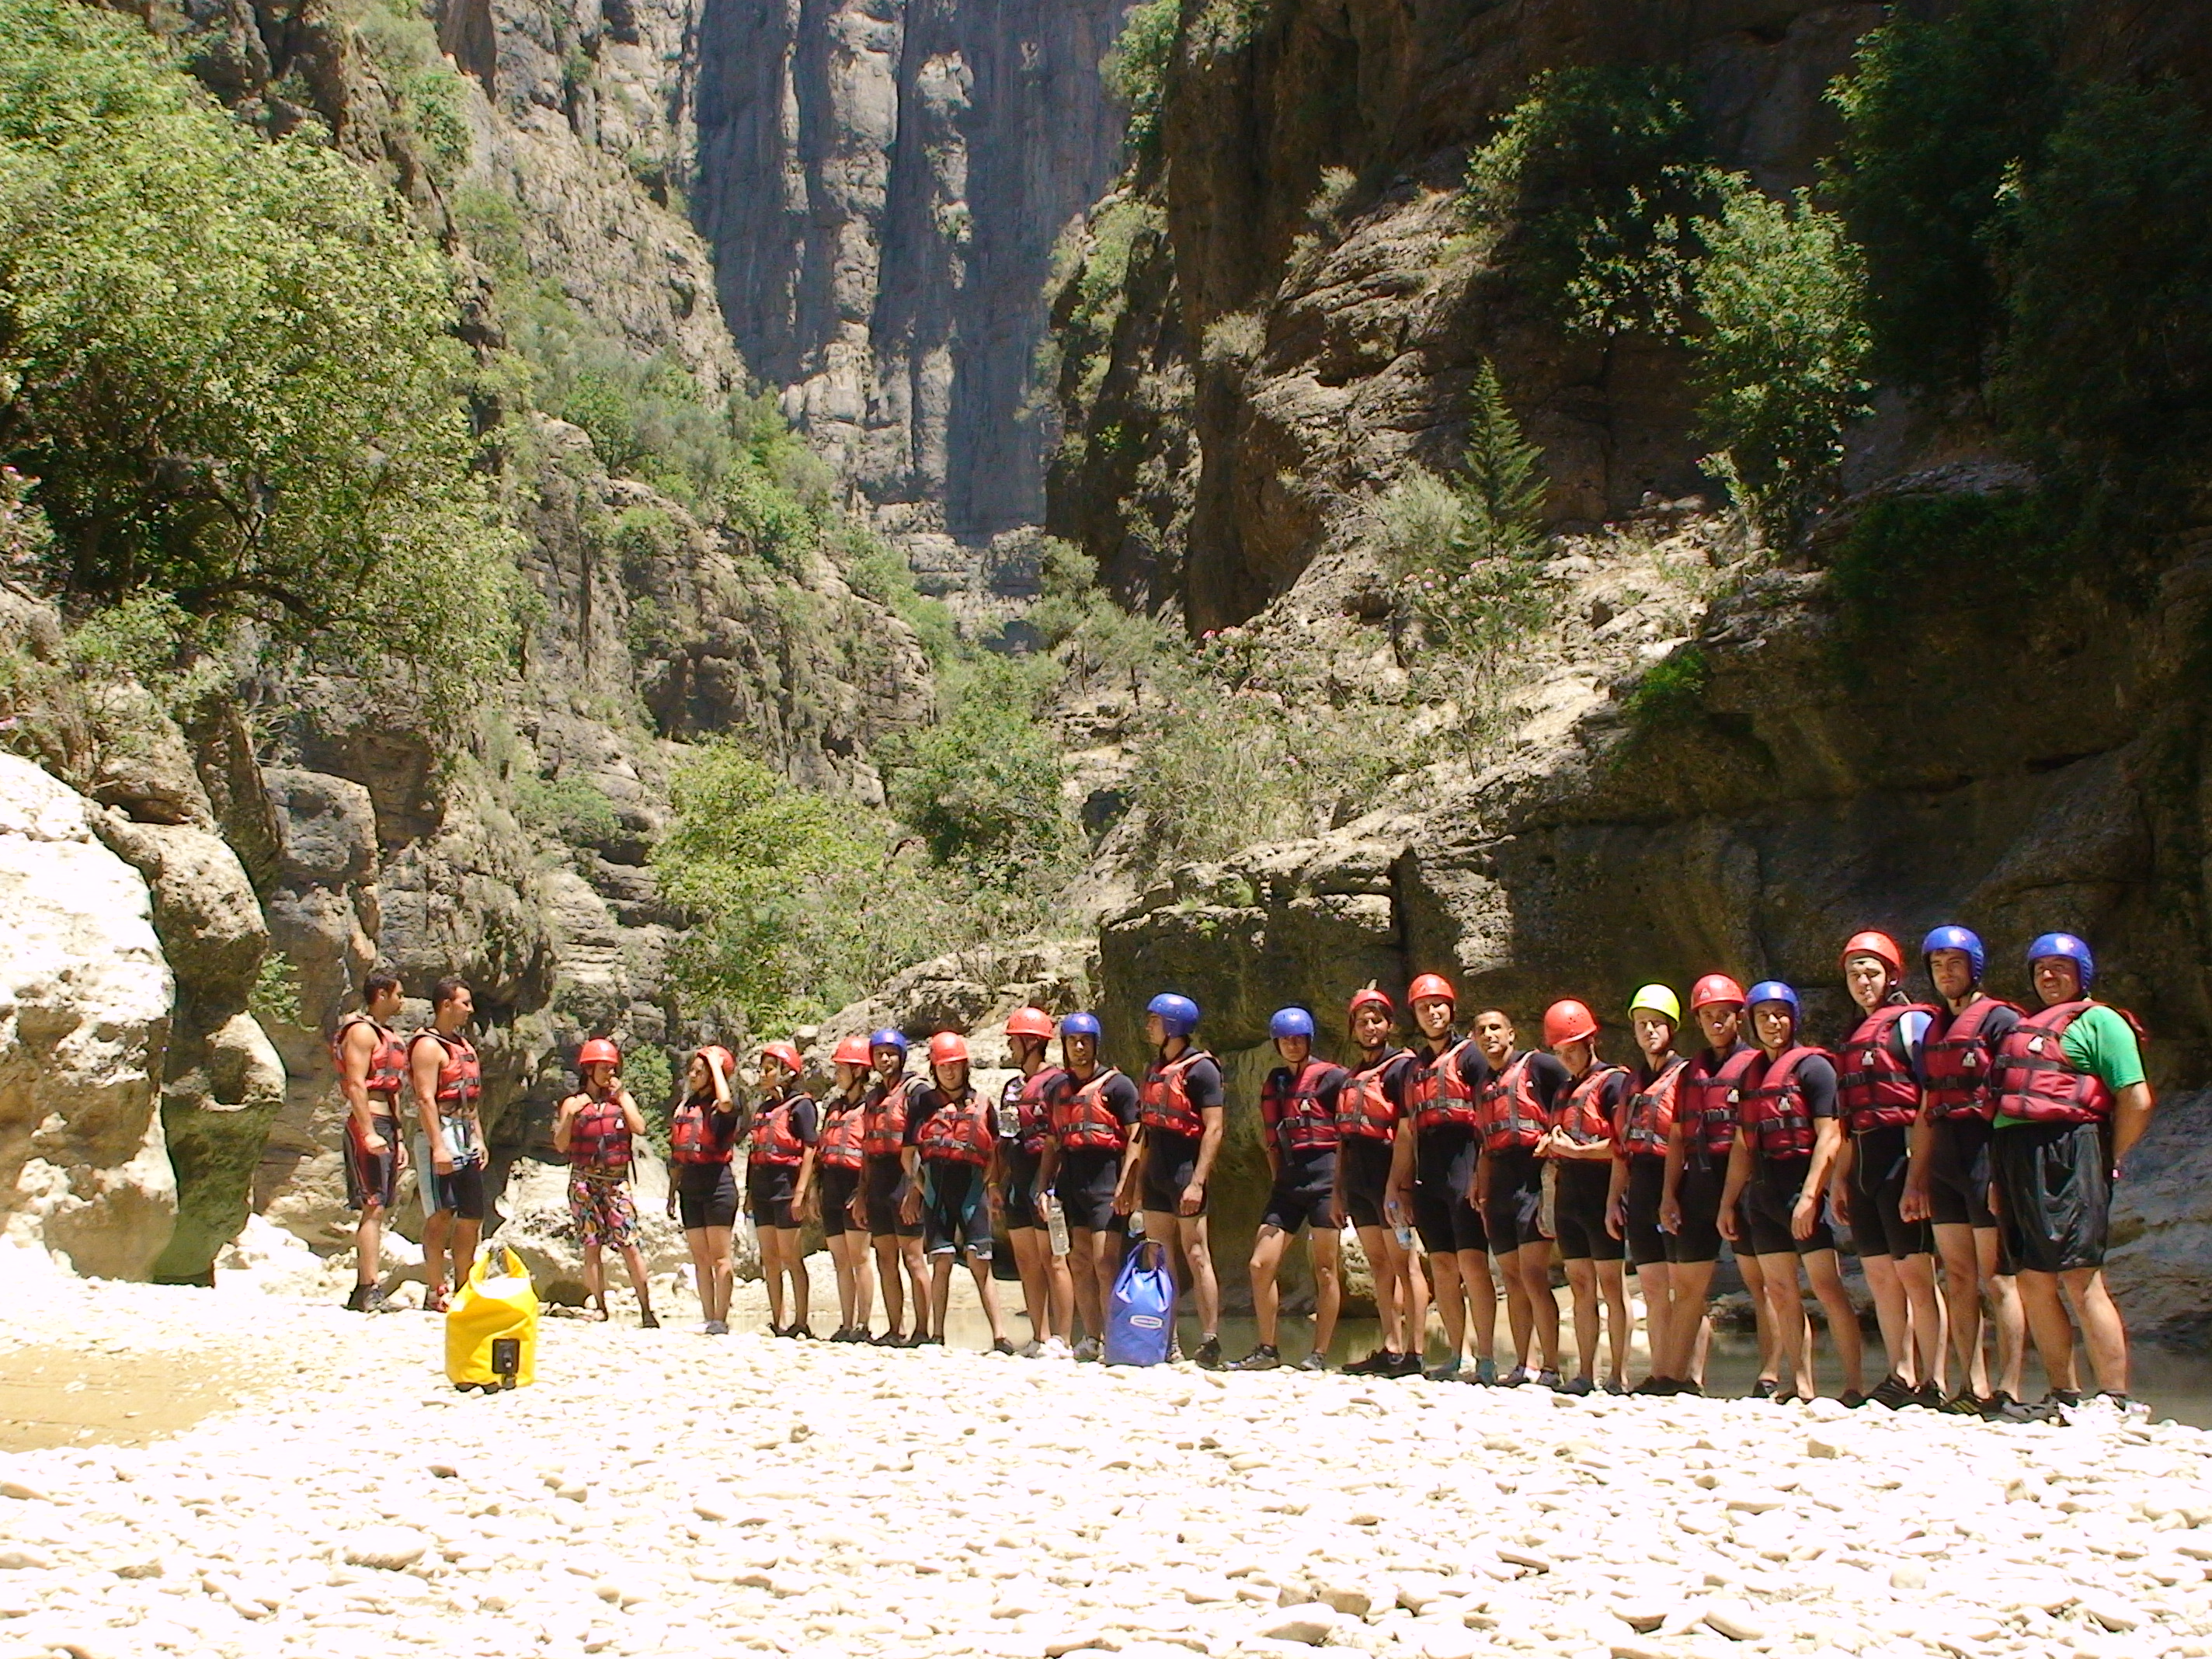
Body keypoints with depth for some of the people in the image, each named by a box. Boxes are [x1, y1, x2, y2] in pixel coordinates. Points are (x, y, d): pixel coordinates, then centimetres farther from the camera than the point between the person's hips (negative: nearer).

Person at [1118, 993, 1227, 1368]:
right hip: (1155, 1176, 8)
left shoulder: (1200, 1069, -8)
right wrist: (1134, 1181, 17)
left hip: (1185, 1172, -8)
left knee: (1195, 1256, -7)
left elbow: (1214, 1129, -14)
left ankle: (1210, 1342, -4)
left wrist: (1197, 1182, -21)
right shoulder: (1155, 1069, 17)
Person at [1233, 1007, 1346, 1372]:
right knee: (1261, 1265, 1)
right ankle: (1268, 1350, 10)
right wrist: (1277, 1179, 12)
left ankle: (1320, 1354, 2)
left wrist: (1341, 1187, -9)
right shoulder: (1274, 1084, 16)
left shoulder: (1331, 1077, -1)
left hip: (1323, 1177, -6)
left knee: (1324, 1269, -2)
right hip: (1287, 1183, 6)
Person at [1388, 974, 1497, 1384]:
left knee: (1472, 1262, -10)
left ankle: (1486, 1361, -9)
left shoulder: (1469, 1055, 0)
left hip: (1464, 1171, -7)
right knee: (1442, 1267, 6)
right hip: (1428, 1178, 7)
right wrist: (1398, 1187, 16)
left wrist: (1481, 1176, -14)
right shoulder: (1413, 1066, 19)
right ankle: (1456, 1358, 10)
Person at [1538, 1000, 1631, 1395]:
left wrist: (1579, 1150, -17)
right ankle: (1585, 1374, 9)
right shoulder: (1565, 1090, 21)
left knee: (1610, 1284, -5)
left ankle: (1618, 1375, -3)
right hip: (1568, 1195, 8)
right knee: (1581, 1286, 7)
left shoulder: (1614, 1081, -4)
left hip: (1600, 1191, -8)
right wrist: (1549, 1145, 5)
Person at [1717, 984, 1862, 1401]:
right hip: (1762, 1192, 7)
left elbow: (1829, 1137, -11)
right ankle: (1801, 1386, 10)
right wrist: (1728, 1203, 16)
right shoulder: (1751, 1074, 17)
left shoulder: (1812, 1065, -4)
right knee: (1779, 1290, 6)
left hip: (1802, 1184, -7)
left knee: (1826, 1286, -10)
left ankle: (1853, 1386, -10)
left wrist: (1809, 1196, -19)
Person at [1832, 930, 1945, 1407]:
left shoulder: (1911, 1021, -1)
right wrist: (1841, 1177, 18)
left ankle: (1933, 1383, -8)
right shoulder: (1852, 1037, 22)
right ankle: (1900, 1377, 11)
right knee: (1880, 1276, 7)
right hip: (1863, 1164, 8)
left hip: (1901, 1157, -8)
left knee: (1914, 1272, -9)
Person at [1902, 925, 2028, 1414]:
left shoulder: (2000, 1020, -3)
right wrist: (1914, 1181, 16)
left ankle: (2010, 1389, -5)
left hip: (1986, 1155, -7)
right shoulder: (1934, 1031, 19)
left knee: (1996, 1278, -6)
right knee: (1958, 1277, 5)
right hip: (1944, 1164, 7)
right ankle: (1974, 1387, 7)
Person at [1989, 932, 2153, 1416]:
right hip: (2014, 1159, 8)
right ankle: (2064, 1396, 15)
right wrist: (2000, 1179, 15)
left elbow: (2136, 1101, -6)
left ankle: (2116, 1401, -11)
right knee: (2033, 1285, 7)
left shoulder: (2098, 1020, 3)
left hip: (2067, 1155, -7)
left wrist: (2108, 1163, -2)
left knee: (2081, 1279, -12)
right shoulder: (2021, 1028, 26)